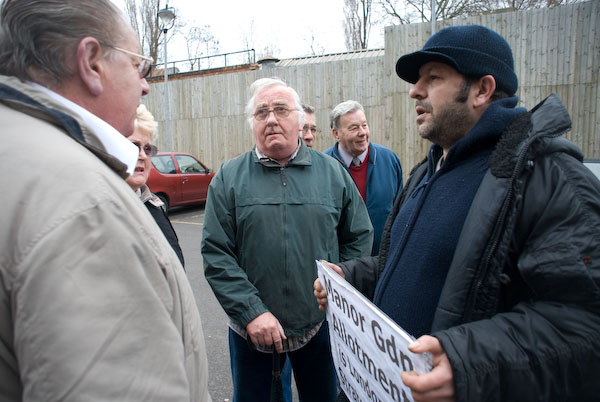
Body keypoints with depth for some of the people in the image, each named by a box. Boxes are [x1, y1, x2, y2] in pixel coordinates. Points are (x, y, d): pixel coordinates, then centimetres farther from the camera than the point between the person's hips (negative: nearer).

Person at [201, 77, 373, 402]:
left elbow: (360, 237, 5)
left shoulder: (332, 172, 1)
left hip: (320, 325, 1)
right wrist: (252, 312, -14)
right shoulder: (229, 177, -3)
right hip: (252, 328, -1)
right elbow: (216, 254, -7)